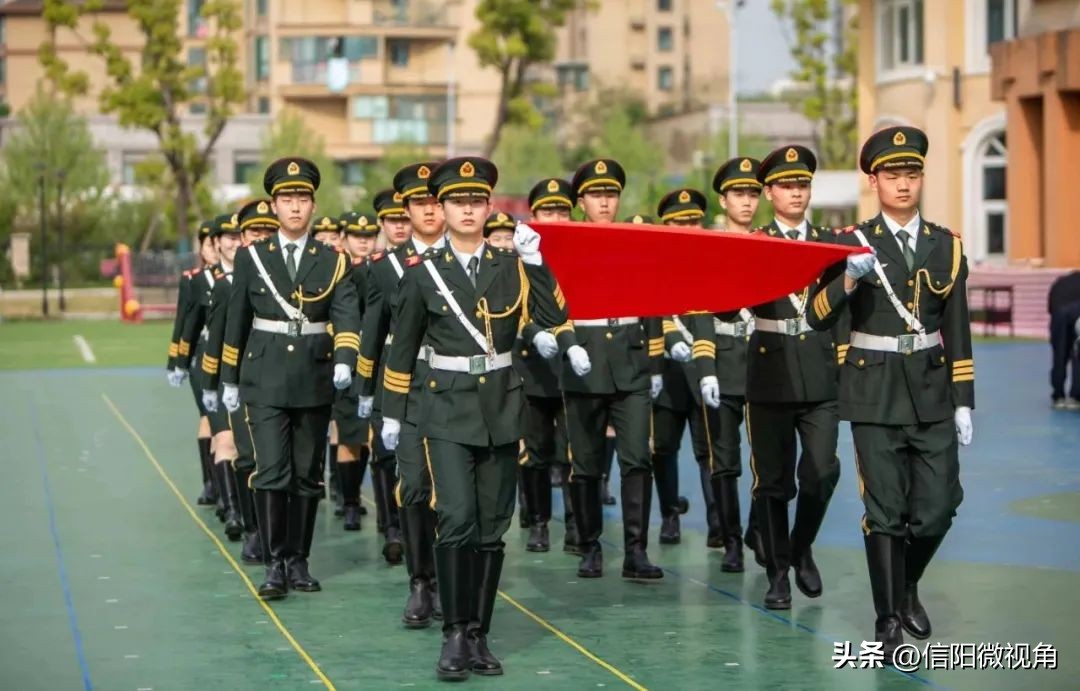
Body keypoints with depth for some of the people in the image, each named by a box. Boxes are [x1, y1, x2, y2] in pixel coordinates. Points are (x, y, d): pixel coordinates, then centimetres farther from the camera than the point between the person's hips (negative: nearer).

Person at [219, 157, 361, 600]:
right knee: (271, 473, -11)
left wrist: (344, 361, -25)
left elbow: (347, 316, -7)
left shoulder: (333, 261, 4)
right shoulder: (251, 258, 4)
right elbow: (236, 322, 9)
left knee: (307, 476, 7)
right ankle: (274, 564, -6)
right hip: (265, 381, -1)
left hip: (315, 381, 1)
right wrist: (229, 380, 10)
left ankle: (298, 561, 17)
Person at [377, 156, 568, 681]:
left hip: (501, 409, 3)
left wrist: (535, 261, -15)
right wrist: (392, 413, 8)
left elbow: (554, 318, -8)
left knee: (491, 528, 6)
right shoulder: (422, 272, 0)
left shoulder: (511, 266, 4)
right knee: (456, 520, -16)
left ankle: (479, 636, 15)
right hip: (447, 408, -2)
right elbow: (403, 348, 7)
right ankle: (454, 636, -8)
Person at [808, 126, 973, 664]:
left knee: (938, 508, 2)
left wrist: (963, 401, 7)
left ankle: (908, 586, 29)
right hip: (876, 395, -3)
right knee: (885, 512, -1)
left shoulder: (947, 246, 7)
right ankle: (889, 620, 10)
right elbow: (819, 318, -9)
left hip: (931, 393, 3)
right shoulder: (852, 243, -1)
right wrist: (849, 278, -26)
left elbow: (957, 332, 10)